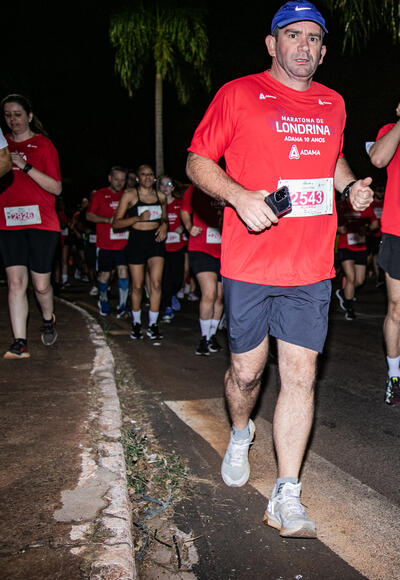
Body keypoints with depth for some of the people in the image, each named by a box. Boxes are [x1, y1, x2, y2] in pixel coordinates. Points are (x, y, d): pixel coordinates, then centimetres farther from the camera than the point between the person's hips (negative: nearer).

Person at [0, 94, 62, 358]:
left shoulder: (44, 144, 3)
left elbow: (56, 188, -5)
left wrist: (26, 166, -13)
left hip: (41, 222, -3)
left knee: (41, 285, 1)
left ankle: (48, 319, 33)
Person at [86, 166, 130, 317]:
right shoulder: (99, 195, 3)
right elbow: (89, 215, 0)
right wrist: (108, 220, -14)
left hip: (123, 242, 1)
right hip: (105, 243, -1)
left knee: (123, 270, -9)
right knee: (105, 274, 7)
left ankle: (122, 306, -3)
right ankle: (103, 300, 32)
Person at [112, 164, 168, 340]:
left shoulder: (161, 196, 10)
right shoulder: (129, 195, 0)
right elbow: (116, 222, -3)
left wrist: (164, 225, 3)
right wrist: (138, 218, -15)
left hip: (155, 240, 2)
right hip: (137, 240, -2)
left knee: (156, 283, -12)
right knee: (137, 286, 5)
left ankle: (153, 325, -2)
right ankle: (136, 323, 23)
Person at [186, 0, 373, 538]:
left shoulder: (333, 104, 15)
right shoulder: (238, 94, 1)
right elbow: (197, 161, 0)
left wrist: (351, 185, 9)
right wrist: (239, 195, -17)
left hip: (311, 266, 4)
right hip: (250, 263, -3)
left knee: (300, 376, 0)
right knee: (246, 370, 8)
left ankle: (287, 496, 10)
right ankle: (240, 433, 42)